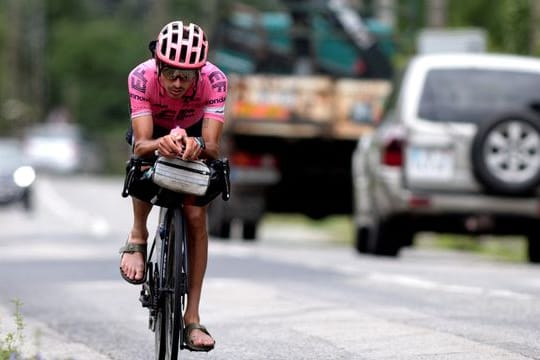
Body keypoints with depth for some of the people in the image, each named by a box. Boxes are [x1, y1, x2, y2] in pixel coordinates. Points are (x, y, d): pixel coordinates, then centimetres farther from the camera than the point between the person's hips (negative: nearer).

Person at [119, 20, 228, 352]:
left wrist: (197, 145, -63)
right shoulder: (142, 77, -36)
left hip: (194, 135, 1)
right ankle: (138, 238, -10)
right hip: (153, 132, -1)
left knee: (196, 218, -12)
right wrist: (160, 144, -63)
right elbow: (142, 145, -40)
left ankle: (193, 317, -6)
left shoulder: (214, 80, -35)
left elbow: (213, 147, -40)